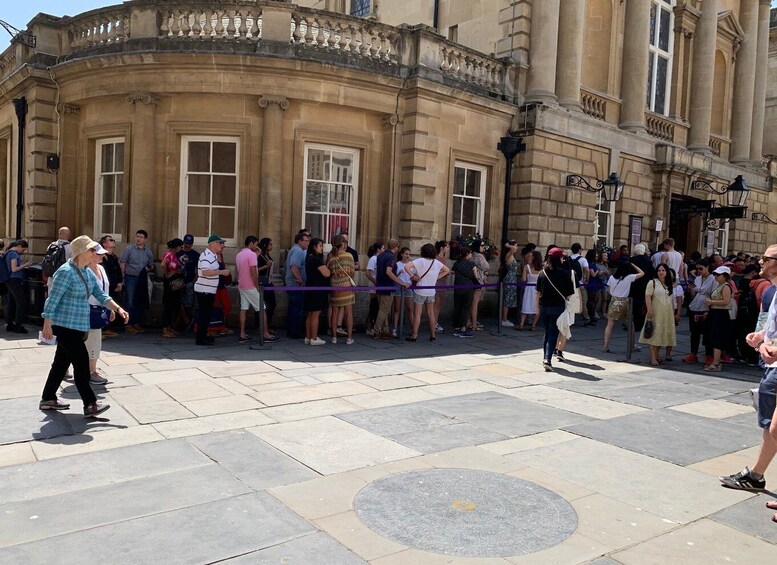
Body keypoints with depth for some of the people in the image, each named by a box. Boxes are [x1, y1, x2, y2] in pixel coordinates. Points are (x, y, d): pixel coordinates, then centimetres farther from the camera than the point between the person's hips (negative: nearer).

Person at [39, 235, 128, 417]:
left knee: (62, 362, 16)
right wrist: (47, 325, -18)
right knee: (81, 362, -8)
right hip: (65, 325, -9)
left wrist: (118, 309, -3)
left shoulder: (88, 272, 10)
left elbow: (100, 295, 10)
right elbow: (52, 299, -16)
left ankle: (48, 399, 28)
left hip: (78, 325, 9)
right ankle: (90, 405, -4)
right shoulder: (66, 272, -17)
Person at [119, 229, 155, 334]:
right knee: (129, 302, -3)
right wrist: (123, 276, -6)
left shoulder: (148, 252, 10)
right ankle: (129, 325, 2)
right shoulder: (129, 249, 0)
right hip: (130, 278, -4)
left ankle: (136, 323, 20)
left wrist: (149, 268, -3)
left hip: (142, 279, 4)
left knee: (139, 302, 10)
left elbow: (151, 265, 19)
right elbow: (122, 263, -1)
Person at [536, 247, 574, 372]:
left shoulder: (542, 273, 1)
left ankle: (545, 358, 23)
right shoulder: (564, 274, -9)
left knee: (547, 332, 18)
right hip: (558, 306, -4)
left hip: (544, 306, 4)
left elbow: (538, 291, 6)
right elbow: (569, 293, -7)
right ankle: (548, 359, -13)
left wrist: (537, 305, 15)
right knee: (553, 333, -1)